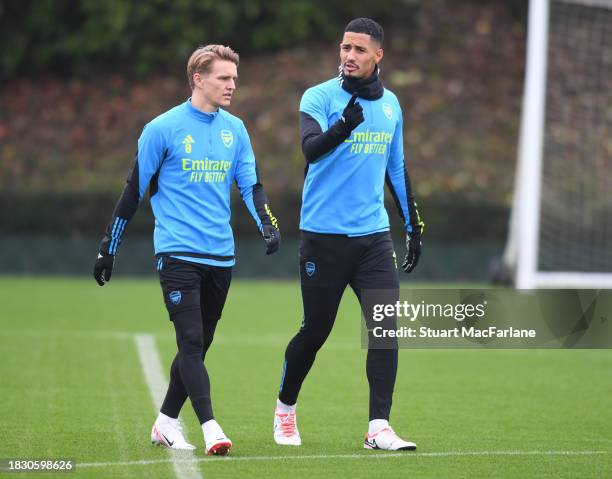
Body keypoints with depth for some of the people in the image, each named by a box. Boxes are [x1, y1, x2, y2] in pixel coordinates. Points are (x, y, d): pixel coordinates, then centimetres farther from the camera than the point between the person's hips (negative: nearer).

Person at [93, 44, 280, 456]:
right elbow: (134, 190, -1)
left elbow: (250, 185, 9)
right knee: (191, 342, -14)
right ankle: (211, 429, -19)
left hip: (221, 256, 5)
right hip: (178, 252, -5)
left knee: (199, 345, 10)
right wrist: (108, 248, 1)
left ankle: (166, 422, 23)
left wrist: (268, 225, -10)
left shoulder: (235, 129, 9)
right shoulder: (164, 128, -6)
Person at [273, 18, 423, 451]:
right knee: (315, 330, 3)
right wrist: (342, 127, -45)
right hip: (324, 235, -4)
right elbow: (311, 149, -25)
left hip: (374, 236, 4)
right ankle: (285, 408, 28)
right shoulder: (319, 97, -7)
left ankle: (379, 427, -8)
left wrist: (414, 225, 22)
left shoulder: (391, 105, 10)